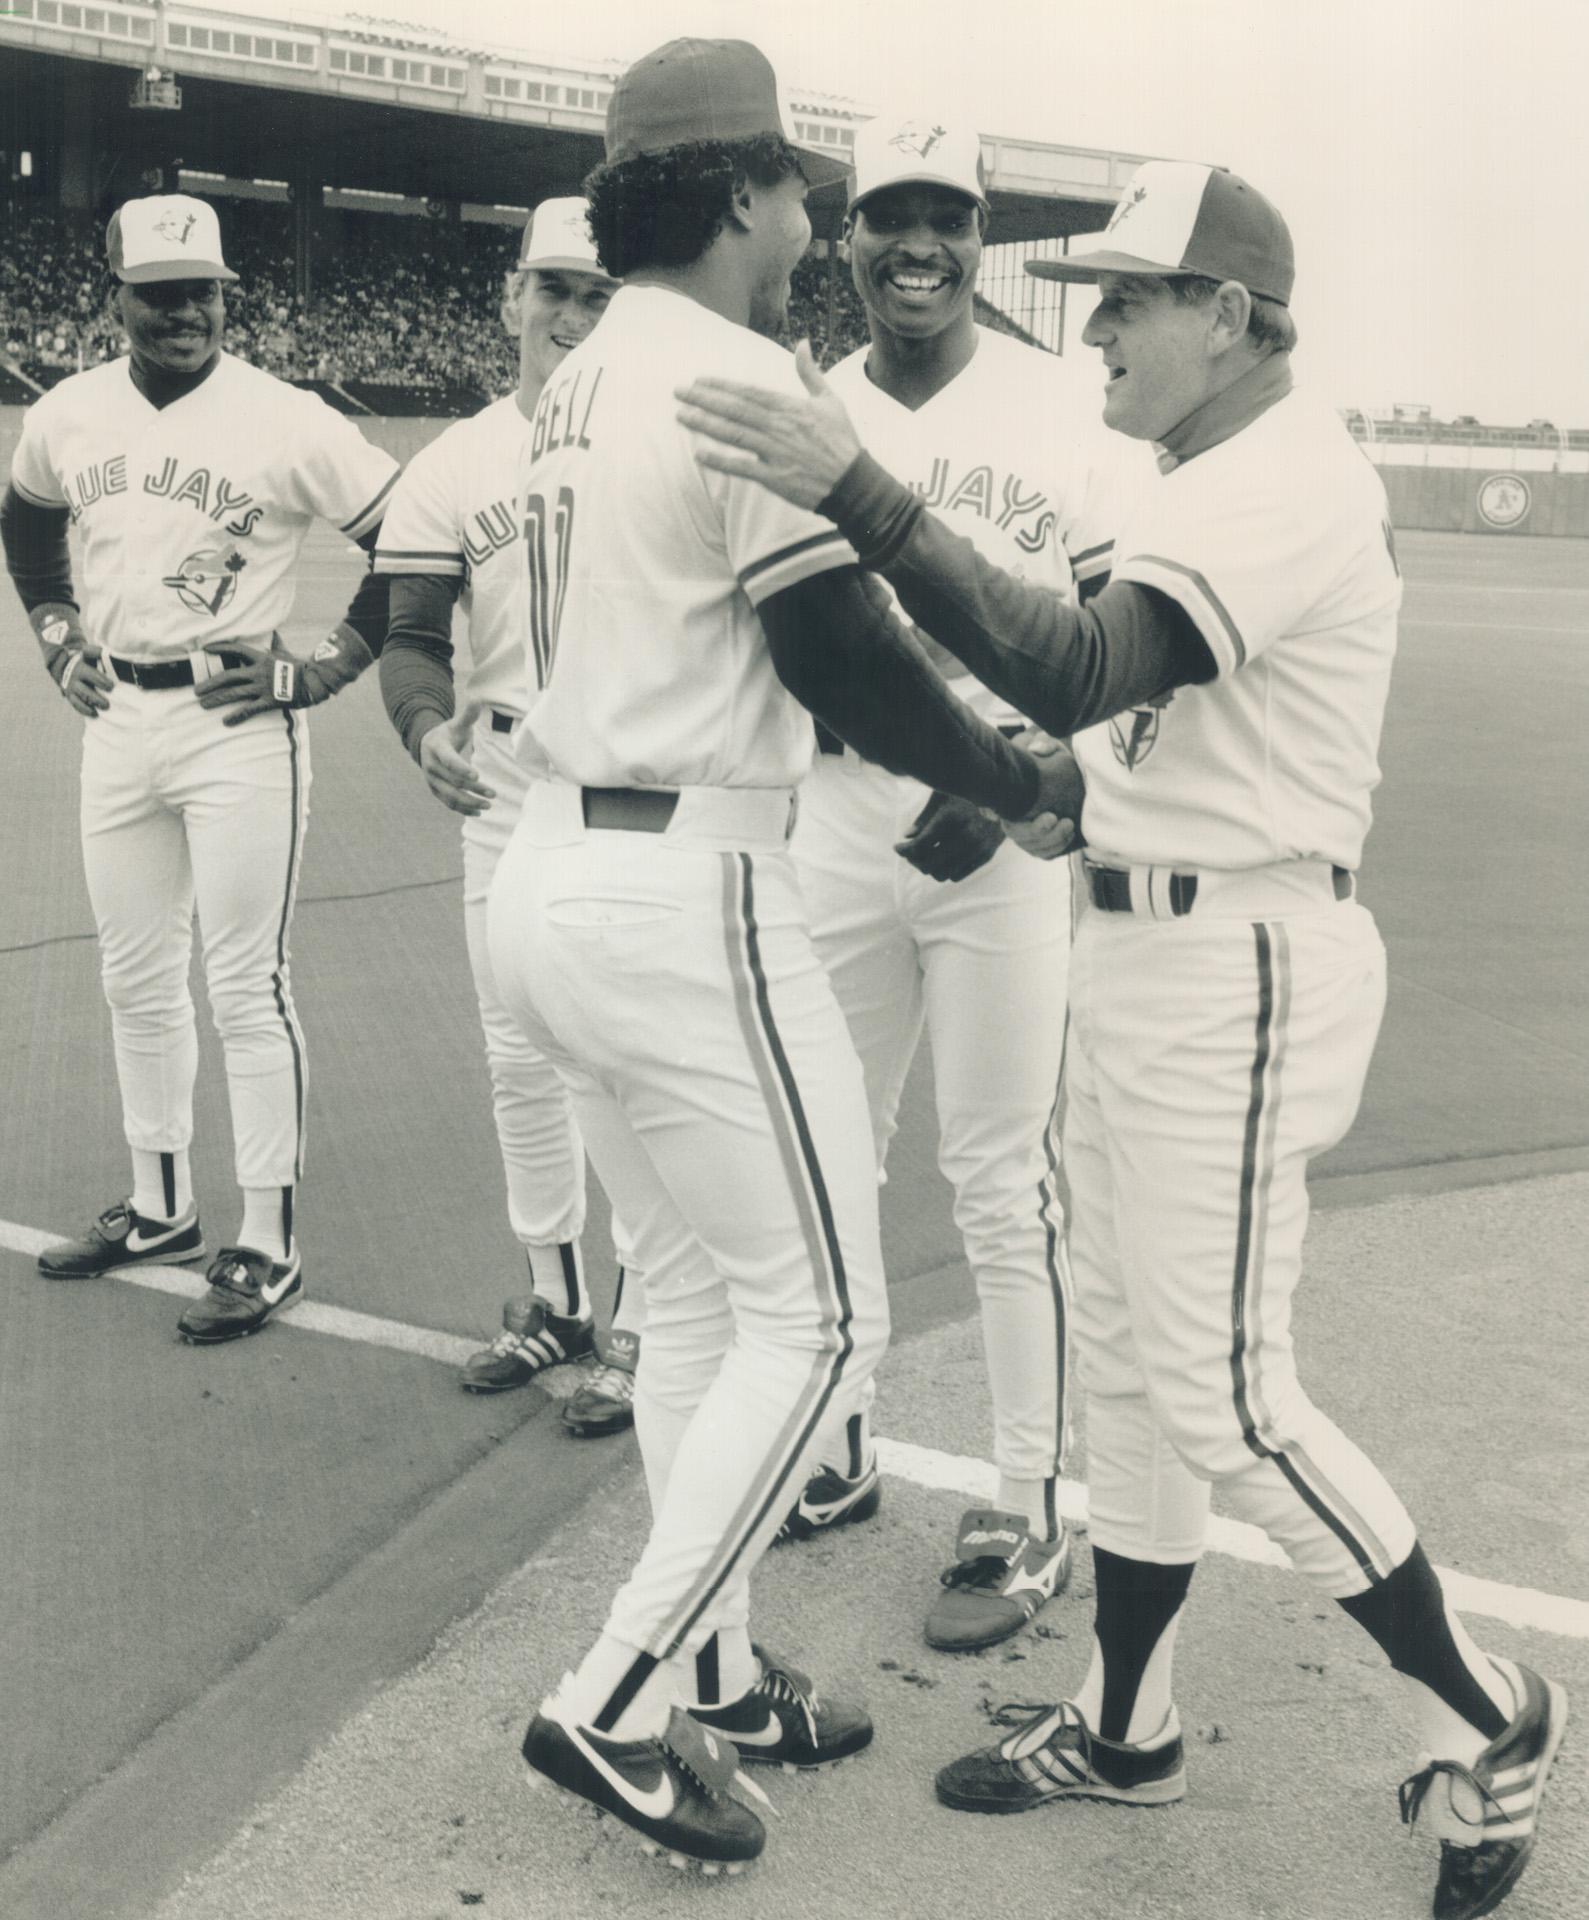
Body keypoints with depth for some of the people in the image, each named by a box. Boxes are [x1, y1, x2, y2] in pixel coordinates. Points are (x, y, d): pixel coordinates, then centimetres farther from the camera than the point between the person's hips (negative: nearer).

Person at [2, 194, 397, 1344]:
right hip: (118, 721, 6)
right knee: (136, 977, 15)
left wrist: (325, 670, -11)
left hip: (238, 725, -6)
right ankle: (161, 1209, 31)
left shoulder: (284, 424, -13)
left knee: (247, 988, -4)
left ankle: (269, 1246, 6)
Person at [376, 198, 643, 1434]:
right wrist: (429, 728, -20)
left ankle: (640, 1323, 14)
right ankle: (556, 1295, 31)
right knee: (520, 1055, 12)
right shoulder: (456, 466, 3)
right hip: (510, 785, 3)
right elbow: (412, 635, 1)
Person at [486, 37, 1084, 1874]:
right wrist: (1023, 780, -1)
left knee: (693, 1292, 17)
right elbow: (840, 655, -16)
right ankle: (618, 1701, 4)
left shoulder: (575, 380, 15)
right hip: (687, 894, -9)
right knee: (817, 1310, 2)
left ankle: (711, 1679, 27)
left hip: (556, 877, 9)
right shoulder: (737, 373, -12)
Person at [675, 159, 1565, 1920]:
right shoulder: (1213, 478, 14)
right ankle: (1125, 1728, 30)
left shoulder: (1281, 483, -18)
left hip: (1235, 971, -10)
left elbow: (1076, 674, -33)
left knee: (1221, 1393, -3)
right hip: (1140, 946, 10)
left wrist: (855, 496, -37)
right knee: (1127, 1359, 15)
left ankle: (1483, 1719, 18)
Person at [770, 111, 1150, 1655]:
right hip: (839, 818, 5)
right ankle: (832, 1454, 33)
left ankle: (1027, 1514, 16)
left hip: (1010, 828, -4)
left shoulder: (1066, 412, -5)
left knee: (1001, 1183, 1)